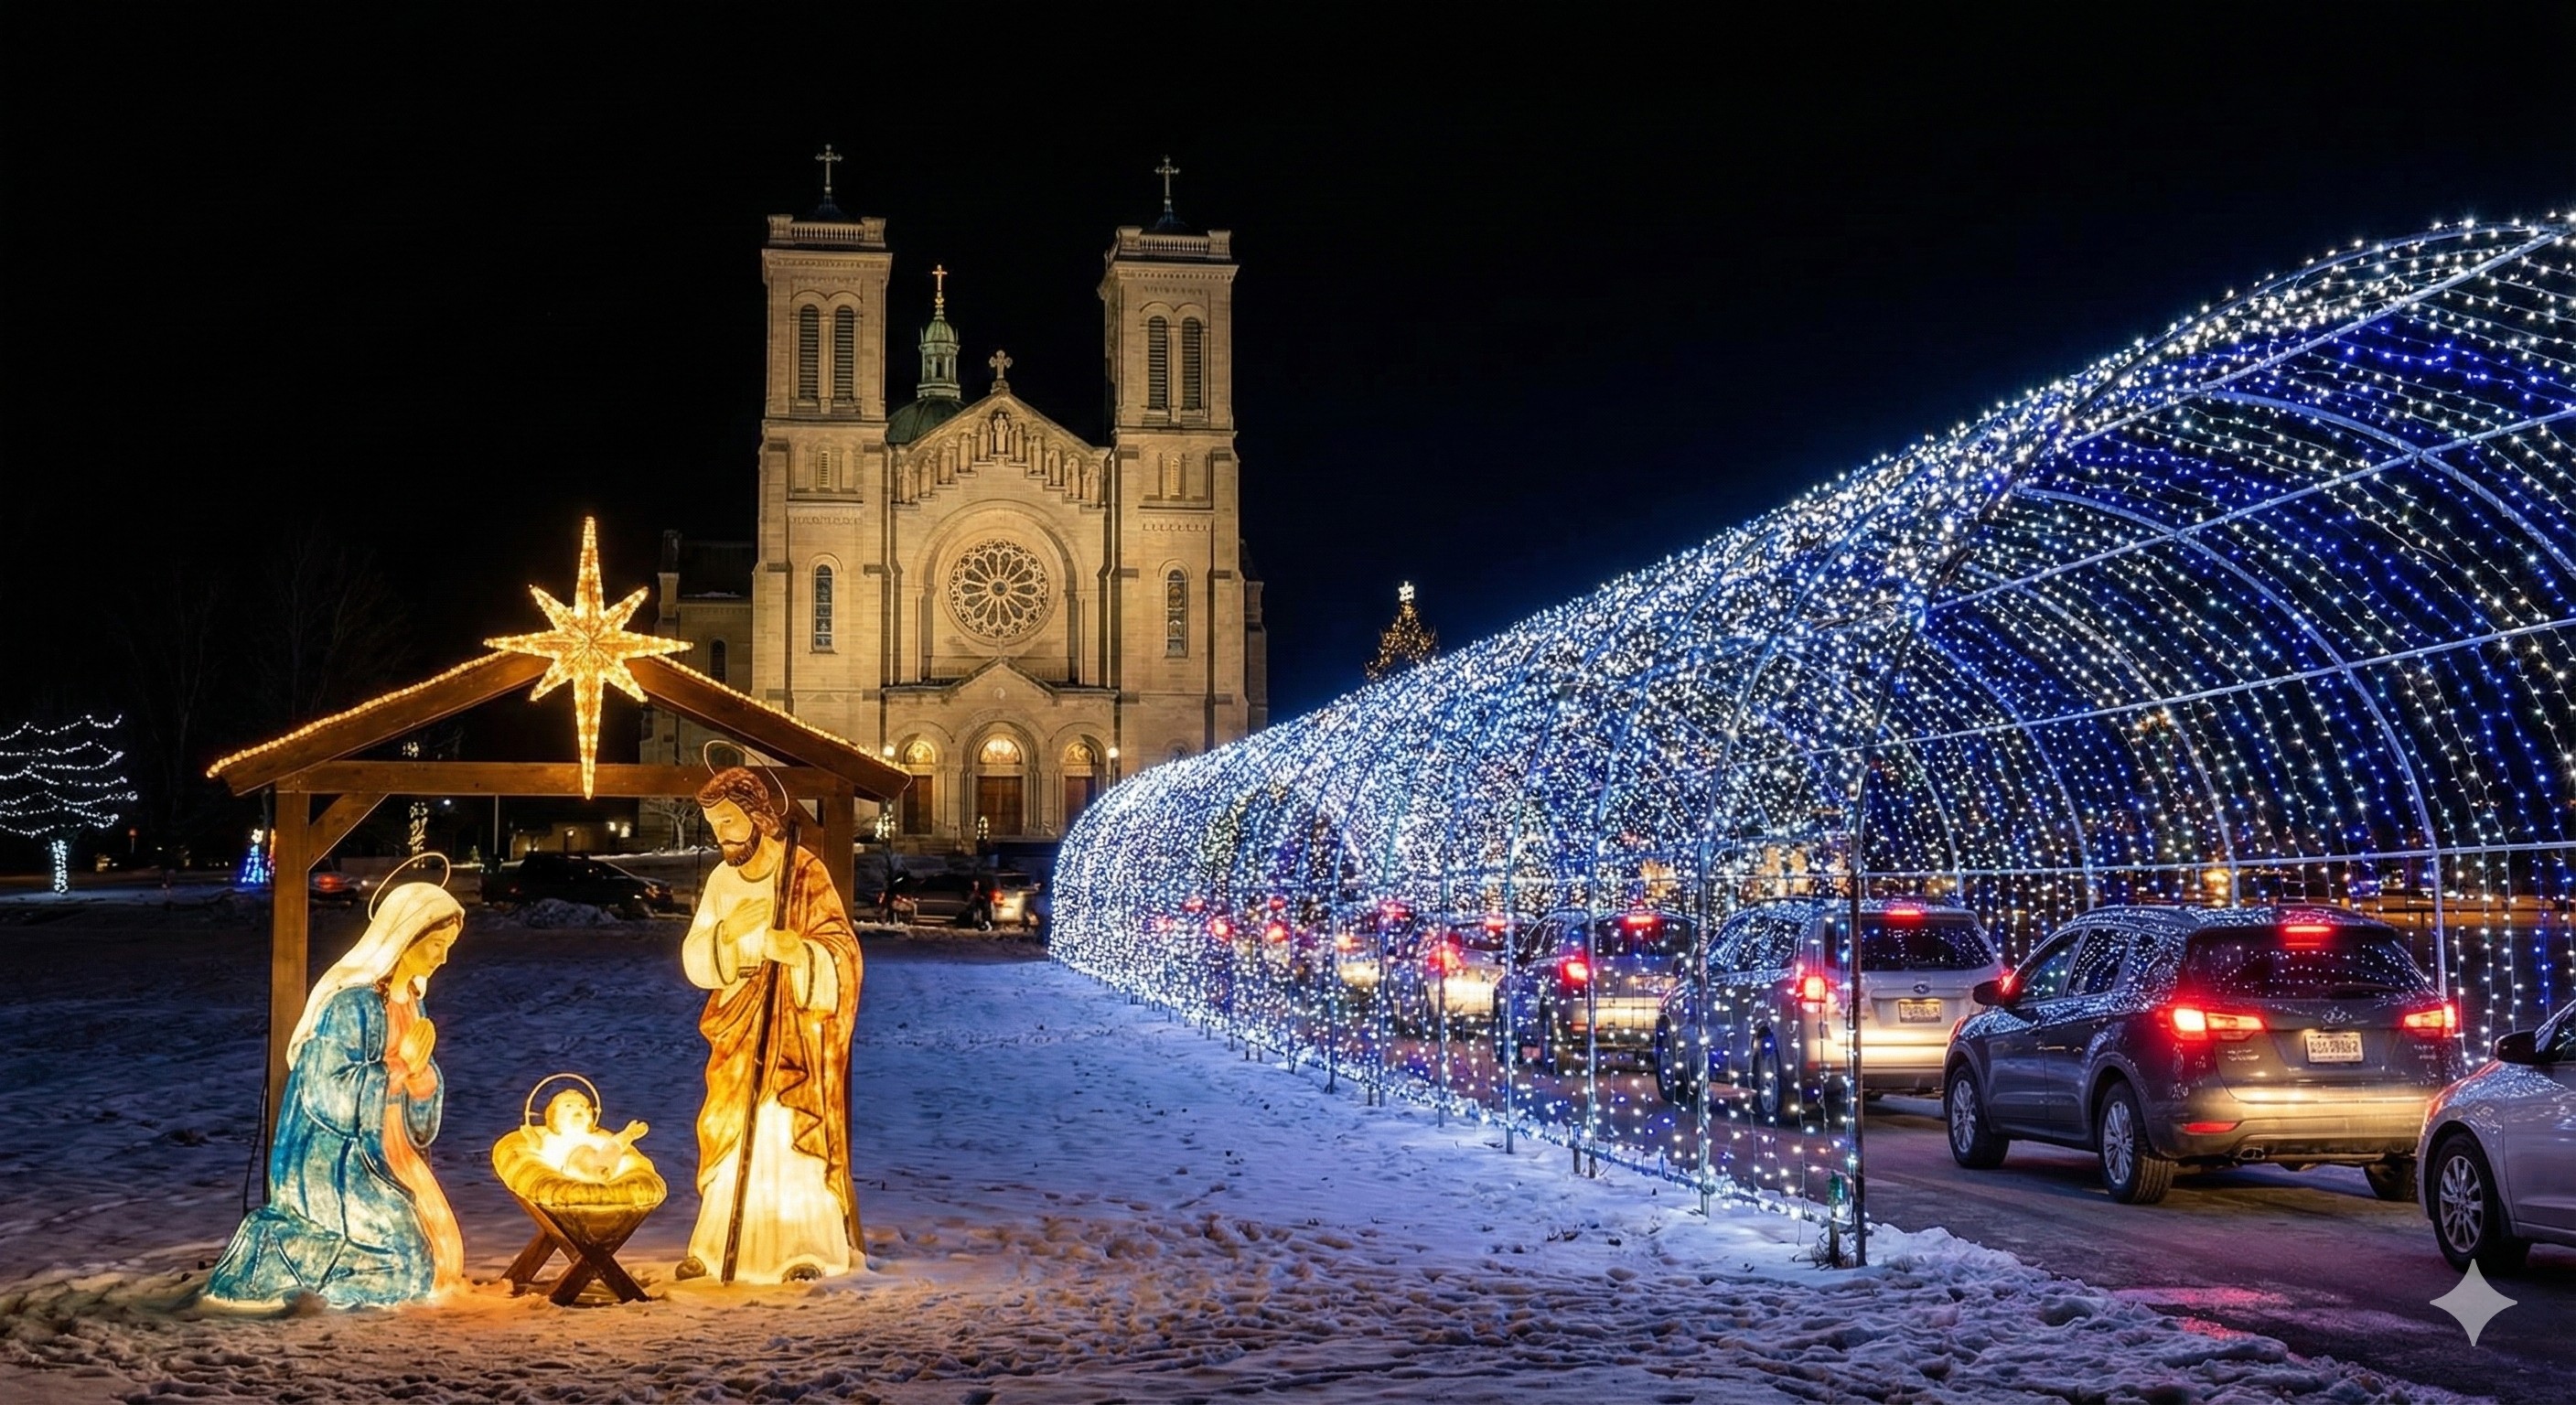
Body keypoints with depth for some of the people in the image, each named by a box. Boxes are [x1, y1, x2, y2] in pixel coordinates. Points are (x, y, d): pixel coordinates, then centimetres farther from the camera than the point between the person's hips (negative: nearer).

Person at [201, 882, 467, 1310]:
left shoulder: (409, 1002, 7)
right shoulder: (352, 1002, -19)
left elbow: (423, 1090, 11)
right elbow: (328, 1095, -22)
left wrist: (419, 1068, -9)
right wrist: (400, 1066, -20)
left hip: (382, 1158, 9)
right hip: (335, 1160, -9)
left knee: (433, 1249, 7)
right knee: (399, 1264, -16)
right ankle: (269, 1261, -1)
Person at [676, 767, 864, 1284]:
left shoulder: (805, 872, -9)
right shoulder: (721, 881, 9)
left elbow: (841, 956, -15)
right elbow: (694, 961, 2)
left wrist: (797, 952, -34)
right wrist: (726, 933, -17)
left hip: (795, 1031, -5)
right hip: (740, 1031, 5)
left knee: (794, 1134, -7)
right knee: (731, 1137, 5)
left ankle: (806, 1248, -2)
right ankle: (716, 1245, 13)